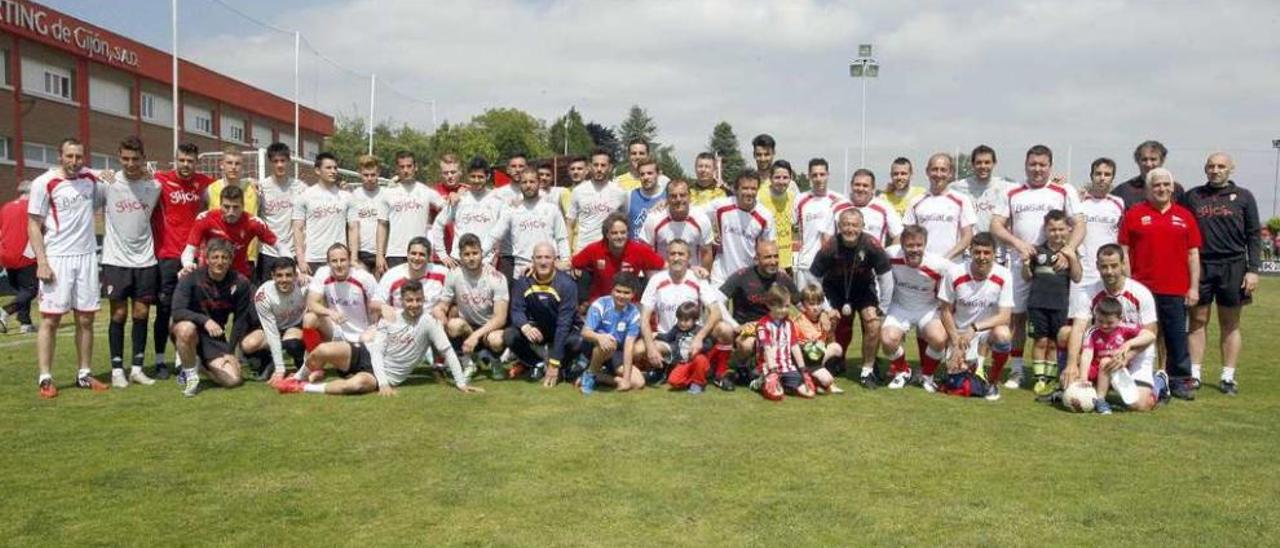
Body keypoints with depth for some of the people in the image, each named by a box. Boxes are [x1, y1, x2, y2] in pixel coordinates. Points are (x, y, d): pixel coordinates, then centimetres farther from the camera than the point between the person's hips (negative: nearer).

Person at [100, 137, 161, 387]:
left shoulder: (154, 186, 3)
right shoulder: (108, 183, -4)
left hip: (145, 260, 2)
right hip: (116, 260, -2)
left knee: (141, 314, 5)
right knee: (119, 314, 1)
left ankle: (137, 368, 14)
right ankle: (117, 370, 9)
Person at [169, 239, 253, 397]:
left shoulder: (240, 283, -6)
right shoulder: (191, 278, -13)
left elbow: (241, 320, 1)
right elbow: (177, 312, -22)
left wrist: (230, 351, -2)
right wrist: (205, 320, -38)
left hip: (216, 338, 2)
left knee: (233, 379, -15)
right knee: (186, 329, -40)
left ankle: (204, 365, 21)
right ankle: (190, 374, -13)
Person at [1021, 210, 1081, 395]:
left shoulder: (1070, 253, 4)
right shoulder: (1037, 251, 3)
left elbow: (1076, 278, -4)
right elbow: (1027, 278, 7)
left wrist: (1072, 258, -16)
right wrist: (1026, 263, -11)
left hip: (1059, 304, 0)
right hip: (1037, 302, 0)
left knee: (1054, 342, 7)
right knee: (1040, 340, 4)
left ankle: (1052, 377, 16)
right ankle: (1040, 378, 11)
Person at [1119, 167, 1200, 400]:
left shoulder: (1185, 216, 9)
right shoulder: (1134, 214, 4)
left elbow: (1193, 254, 9)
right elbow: (1124, 251, 3)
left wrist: (1194, 287, 3)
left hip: (1176, 291, 2)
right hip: (1142, 289, -1)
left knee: (1177, 336, 5)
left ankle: (1180, 380, 14)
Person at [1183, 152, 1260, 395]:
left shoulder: (1243, 197, 7)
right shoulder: (1193, 196, 8)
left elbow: (1253, 235, 5)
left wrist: (1253, 270, -4)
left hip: (1232, 267, 0)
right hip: (1199, 266, 0)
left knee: (1230, 325, 6)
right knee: (1198, 322, 3)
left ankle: (1228, 377, 11)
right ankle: (1194, 374, 8)